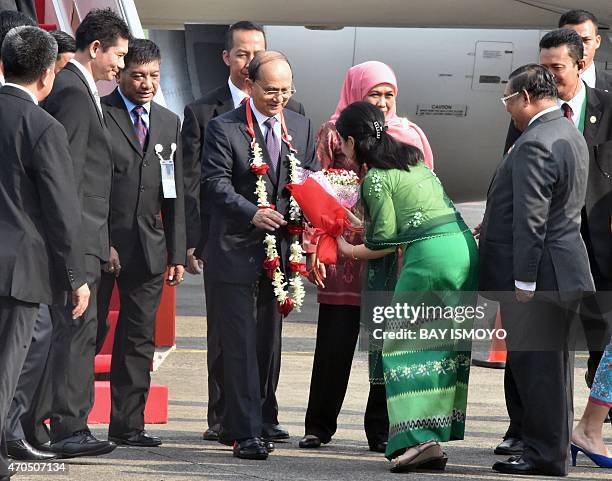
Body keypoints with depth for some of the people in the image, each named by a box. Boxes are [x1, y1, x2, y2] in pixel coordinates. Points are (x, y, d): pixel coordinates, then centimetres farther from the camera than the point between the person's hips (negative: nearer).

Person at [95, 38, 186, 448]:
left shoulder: (169, 123, 14)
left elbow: (174, 194, 15)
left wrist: (177, 252, 9)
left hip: (149, 245, 5)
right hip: (101, 241, -5)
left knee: (139, 338, 6)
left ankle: (127, 424, 10)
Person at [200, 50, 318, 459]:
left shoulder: (301, 127, 10)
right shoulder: (223, 128, -6)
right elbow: (216, 184, -13)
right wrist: (253, 214, -28)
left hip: (281, 251, 5)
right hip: (237, 252, -5)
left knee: (269, 341, 13)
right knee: (241, 344, -6)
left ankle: (262, 415, 26)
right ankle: (246, 433, -7)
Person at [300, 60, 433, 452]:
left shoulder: (410, 135, 9)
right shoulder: (334, 134, 5)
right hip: (344, 250, -1)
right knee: (335, 340, 2)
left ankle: (382, 430, 10)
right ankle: (320, 425, 14)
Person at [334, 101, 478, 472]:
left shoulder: (376, 178, -6)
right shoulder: (414, 159, 19)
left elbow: (387, 241, -6)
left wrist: (349, 250, 9)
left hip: (429, 254, -8)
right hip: (463, 245, 8)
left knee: (405, 345, -2)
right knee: (447, 344, 9)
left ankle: (419, 438, -14)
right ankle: (439, 434, 7)